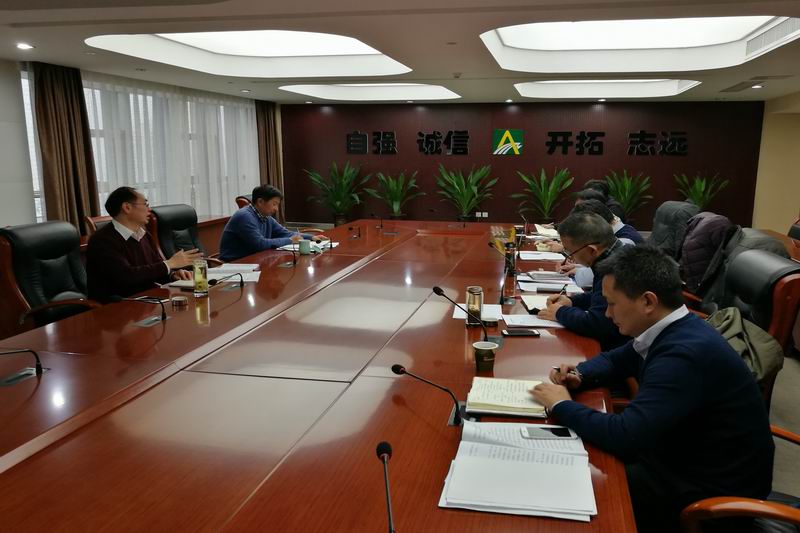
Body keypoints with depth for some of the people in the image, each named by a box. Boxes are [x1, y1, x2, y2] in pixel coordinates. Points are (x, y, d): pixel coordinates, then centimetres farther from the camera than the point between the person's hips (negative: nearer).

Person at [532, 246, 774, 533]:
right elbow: (615, 359, 17)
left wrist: (562, 405, -19)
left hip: (713, 491, -8)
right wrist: (579, 375, -4)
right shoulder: (671, 330, -1)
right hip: (682, 452, 8)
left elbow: (625, 436, -34)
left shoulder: (685, 354, -31)